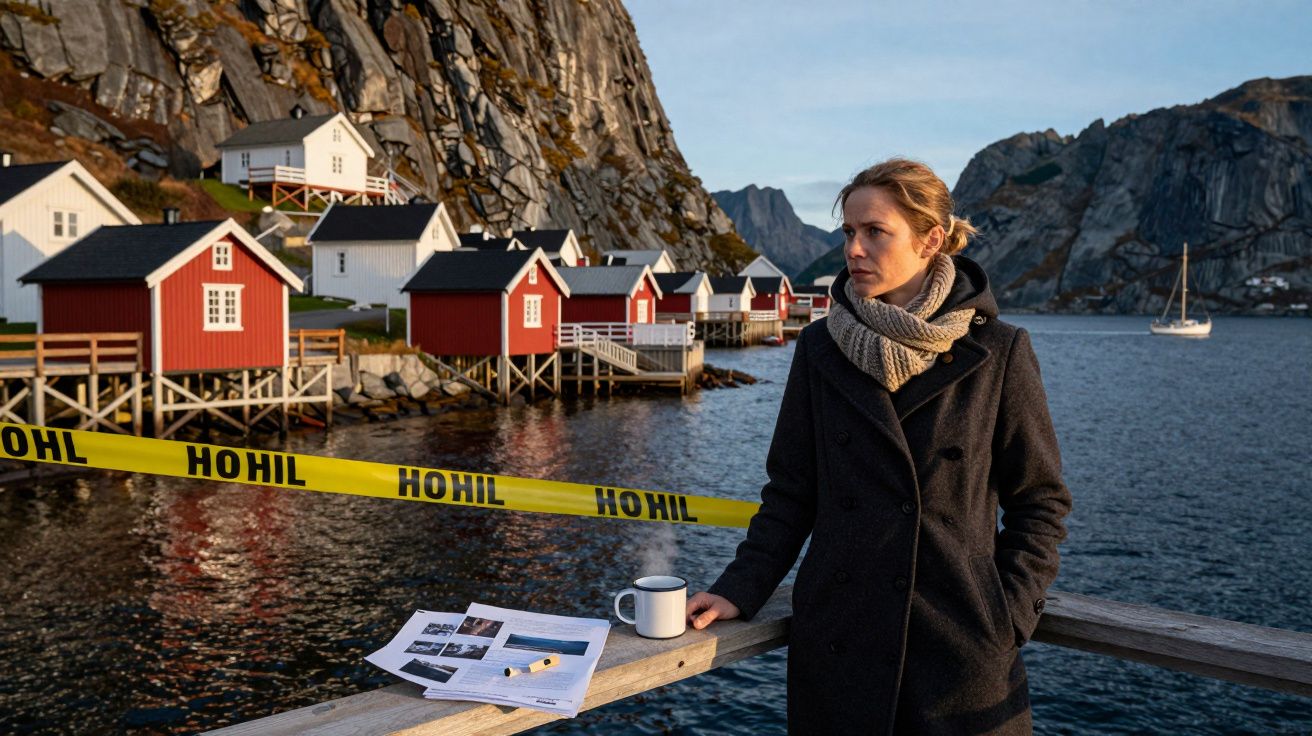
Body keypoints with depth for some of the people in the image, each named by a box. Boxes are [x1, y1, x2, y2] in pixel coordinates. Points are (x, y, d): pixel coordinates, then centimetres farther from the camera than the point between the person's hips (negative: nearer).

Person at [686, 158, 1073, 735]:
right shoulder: (821, 348, 2)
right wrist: (740, 590, -2)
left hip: (961, 647, -1)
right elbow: (790, 492, 7)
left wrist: (1009, 617, -6)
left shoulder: (998, 353, -4)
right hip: (836, 642, 2)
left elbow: (1040, 502, 2)